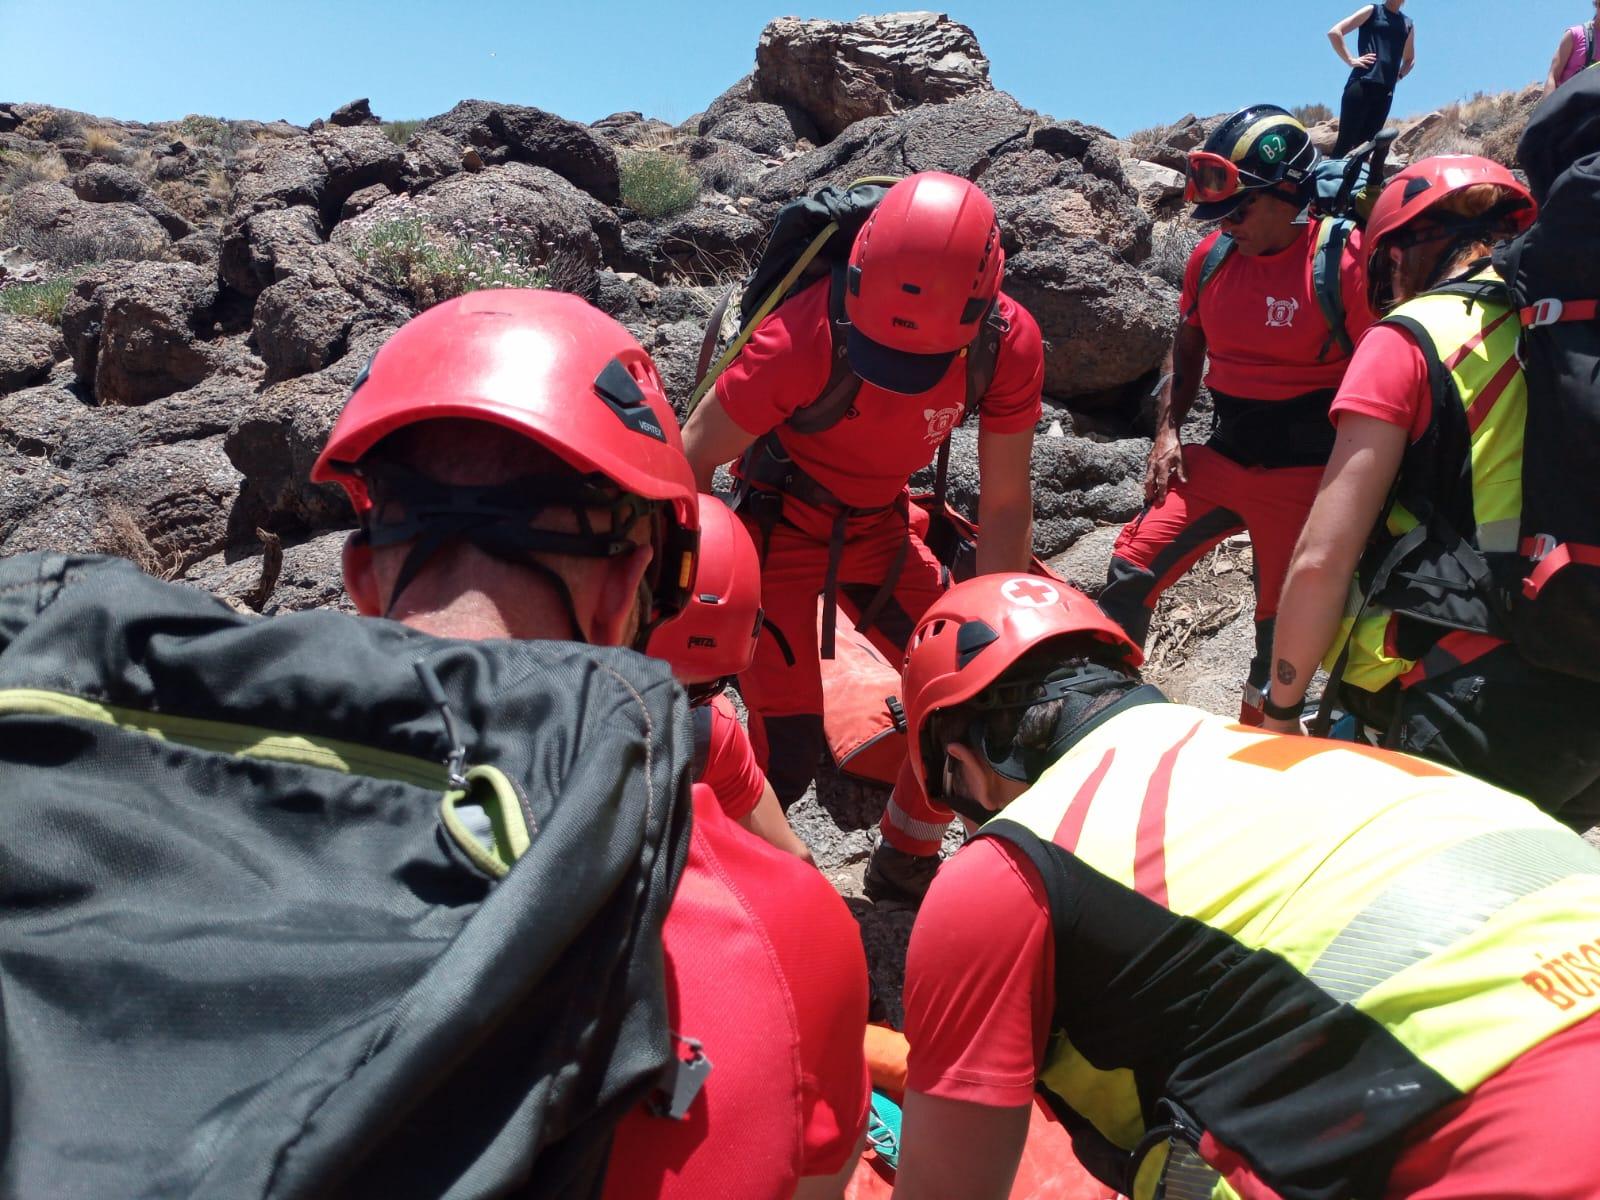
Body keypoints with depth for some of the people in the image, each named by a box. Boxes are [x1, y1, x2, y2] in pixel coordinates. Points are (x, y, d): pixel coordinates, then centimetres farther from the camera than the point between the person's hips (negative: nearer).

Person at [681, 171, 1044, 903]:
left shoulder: (1009, 344, -21)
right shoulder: (803, 338, -34)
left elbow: (1005, 504, -11)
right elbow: (690, 466, -23)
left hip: (879, 528, 5)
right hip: (777, 530, -4)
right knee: (787, 748, -11)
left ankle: (906, 862, 28)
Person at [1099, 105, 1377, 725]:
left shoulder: (1344, 262, -13)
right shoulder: (1212, 257, 2)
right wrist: (1167, 432, 3)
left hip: (1303, 477, -4)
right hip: (1220, 459, 4)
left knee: (1285, 622, 5)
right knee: (1131, 569, -7)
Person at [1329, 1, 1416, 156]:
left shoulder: (1408, 24, 21)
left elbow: (1410, 59, 34)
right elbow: (1334, 32, 1)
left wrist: (1399, 75, 14)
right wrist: (1350, 60, -6)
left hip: (1386, 90, 5)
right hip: (1361, 84, -5)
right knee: (1345, 141, -12)